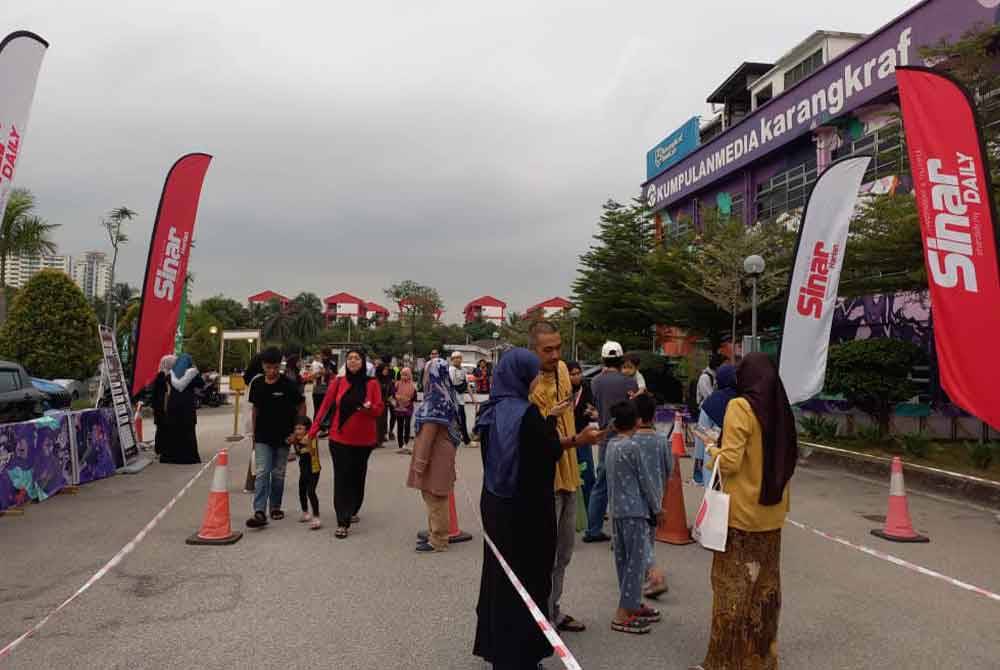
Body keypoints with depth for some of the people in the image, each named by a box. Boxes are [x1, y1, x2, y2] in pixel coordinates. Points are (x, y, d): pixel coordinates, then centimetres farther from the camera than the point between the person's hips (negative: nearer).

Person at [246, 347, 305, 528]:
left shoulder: (288, 385, -9)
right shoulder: (257, 385, 0)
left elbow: (301, 406, -1)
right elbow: (255, 409, 11)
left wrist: (297, 430, -4)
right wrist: (254, 434, 13)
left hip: (283, 437, -1)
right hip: (263, 438, 1)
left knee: (278, 474, 10)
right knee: (262, 474, -8)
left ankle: (275, 506, 26)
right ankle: (259, 512, -12)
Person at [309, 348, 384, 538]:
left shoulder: (372, 384, -2)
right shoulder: (338, 383, -1)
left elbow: (380, 410, -2)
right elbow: (325, 406, 0)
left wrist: (370, 407, -24)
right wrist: (313, 429, -5)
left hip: (364, 440, 1)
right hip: (340, 439, -1)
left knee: (358, 478, 12)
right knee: (342, 479, -4)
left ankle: (352, 512, 34)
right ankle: (343, 523, -3)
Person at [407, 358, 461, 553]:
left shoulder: (435, 400, -20)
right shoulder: (446, 396, 9)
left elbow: (429, 432, -21)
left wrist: (420, 461, -17)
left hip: (434, 454, -9)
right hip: (441, 451, 9)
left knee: (434, 498, 1)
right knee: (434, 497, 18)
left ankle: (438, 541, 10)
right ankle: (435, 534, 28)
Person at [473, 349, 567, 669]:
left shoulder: (493, 410, 3)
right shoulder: (527, 413, -21)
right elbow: (553, 452, -14)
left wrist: (545, 420, 11)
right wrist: (551, 421, 1)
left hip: (495, 502, 8)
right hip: (525, 508, -8)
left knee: (499, 573, 20)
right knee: (525, 579, 7)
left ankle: (492, 643, 35)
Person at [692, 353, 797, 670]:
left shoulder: (740, 407, -15)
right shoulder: (780, 408, 5)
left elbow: (730, 463, -18)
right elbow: (788, 458, 16)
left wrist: (713, 450, 1)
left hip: (741, 511, -6)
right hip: (772, 512, 7)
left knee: (733, 586, 4)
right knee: (764, 584, 15)